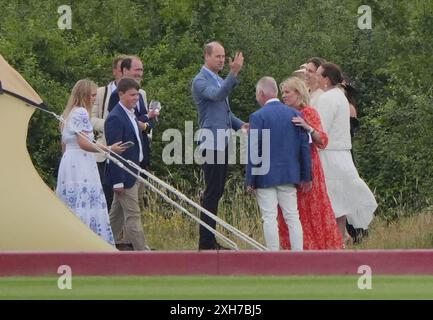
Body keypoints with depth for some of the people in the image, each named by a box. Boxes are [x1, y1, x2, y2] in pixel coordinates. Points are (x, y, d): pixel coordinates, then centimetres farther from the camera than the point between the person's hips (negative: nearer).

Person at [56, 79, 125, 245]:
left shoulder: (68, 113, 20)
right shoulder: (81, 113, -9)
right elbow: (83, 143, -17)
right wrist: (109, 149, -19)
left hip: (68, 162, 10)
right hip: (82, 165, -10)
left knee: (71, 205, 4)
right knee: (86, 205, -14)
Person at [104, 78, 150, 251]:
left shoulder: (131, 114, 12)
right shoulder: (115, 118, -19)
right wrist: (118, 181, -22)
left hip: (133, 171, 10)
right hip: (124, 174, -10)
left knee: (117, 213, 17)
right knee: (133, 214, -8)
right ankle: (142, 251, -9)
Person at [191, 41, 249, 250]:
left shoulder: (220, 80, 20)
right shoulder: (200, 81, -9)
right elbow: (217, 95, -30)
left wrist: (240, 124, 11)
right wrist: (234, 73, -40)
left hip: (222, 144, 9)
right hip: (211, 144, -9)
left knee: (216, 192, 11)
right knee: (212, 193, -9)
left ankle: (210, 241, 15)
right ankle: (206, 243, -7)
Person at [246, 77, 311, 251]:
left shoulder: (258, 117, -9)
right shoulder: (295, 114, 4)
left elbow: (253, 151, -9)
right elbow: (304, 147, 6)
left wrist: (250, 181, -5)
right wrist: (306, 176, 12)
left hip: (265, 177, -4)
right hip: (289, 175, 4)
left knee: (269, 218, -2)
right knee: (292, 216, 8)